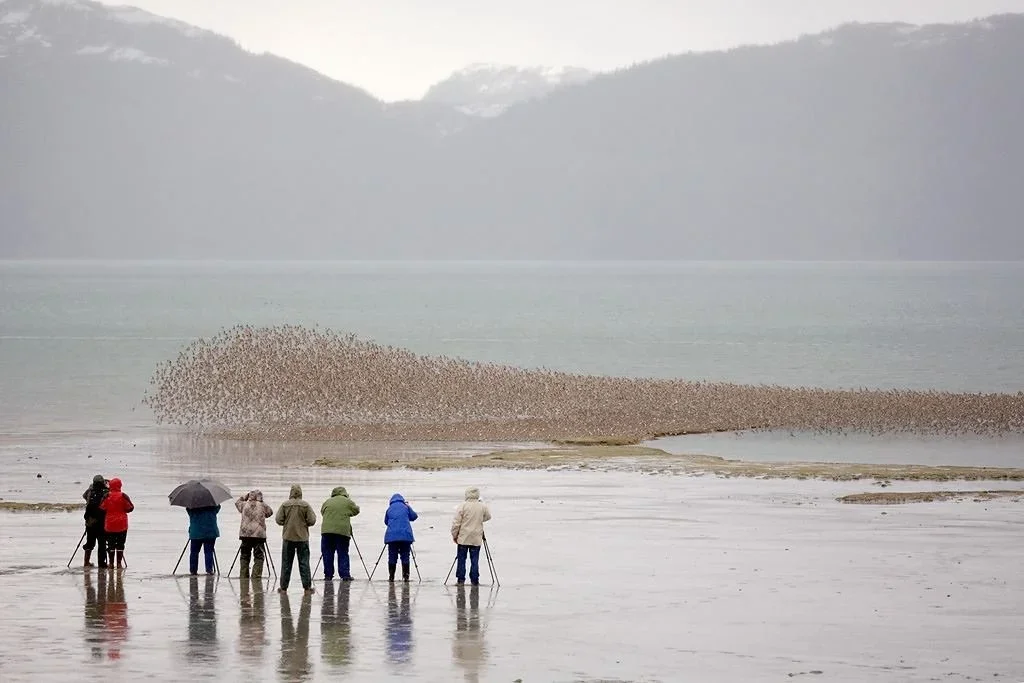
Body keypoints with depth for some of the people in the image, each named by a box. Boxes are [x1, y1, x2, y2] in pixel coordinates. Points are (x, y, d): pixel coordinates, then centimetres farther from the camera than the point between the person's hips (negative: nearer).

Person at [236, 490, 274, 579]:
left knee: (245, 556, 10)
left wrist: (246, 496, 24)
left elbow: (237, 502, 25)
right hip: (259, 534, -2)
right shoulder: (263, 506, -2)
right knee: (258, 556, 0)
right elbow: (270, 512, 14)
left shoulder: (245, 505, 4)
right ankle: (256, 575, -8)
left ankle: (243, 575, 11)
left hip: (245, 534, 2)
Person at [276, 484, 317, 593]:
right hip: (302, 538, 0)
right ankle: (307, 587, 3)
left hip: (288, 537, 0)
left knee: (286, 563, 6)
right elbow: (312, 521, -7)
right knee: (304, 563, 4)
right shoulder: (305, 505, -7)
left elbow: (278, 520, -5)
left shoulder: (285, 505, -5)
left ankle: (283, 587, 7)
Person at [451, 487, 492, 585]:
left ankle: (461, 579, 5)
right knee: (475, 560, 6)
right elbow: (488, 517, 16)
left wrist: (454, 535, 3)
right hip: (476, 539, 2)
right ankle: (474, 580, 5)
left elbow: (456, 523, -8)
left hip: (463, 538, -2)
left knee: (461, 559, 6)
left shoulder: (463, 506, -9)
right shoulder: (483, 507, -3)